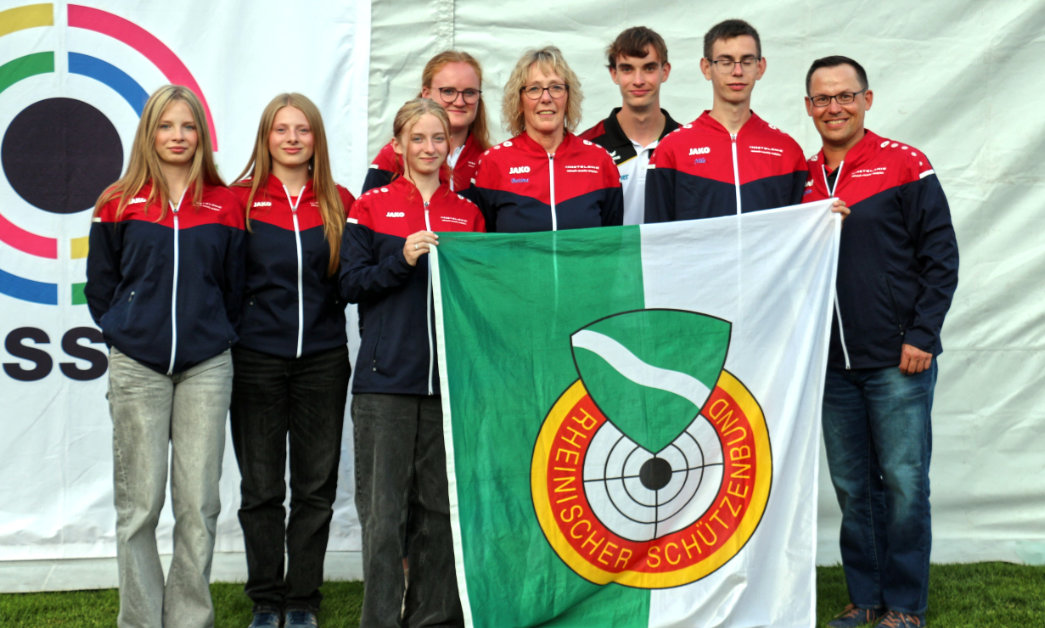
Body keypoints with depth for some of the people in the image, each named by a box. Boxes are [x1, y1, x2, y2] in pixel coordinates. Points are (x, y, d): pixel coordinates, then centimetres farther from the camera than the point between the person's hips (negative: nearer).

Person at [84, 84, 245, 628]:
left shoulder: (226, 206, 6)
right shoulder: (119, 205, 4)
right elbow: (99, 286, 11)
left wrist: (213, 336, 8)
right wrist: (127, 335, 6)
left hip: (206, 368, 1)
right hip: (137, 369, 0)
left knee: (198, 504, 2)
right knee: (139, 503, 2)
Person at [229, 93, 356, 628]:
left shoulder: (340, 203, 6)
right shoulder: (240, 200, 1)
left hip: (323, 359, 2)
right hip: (256, 359, -1)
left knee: (316, 486, 6)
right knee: (261, 488, 6)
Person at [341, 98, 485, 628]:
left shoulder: (468, 213, 13)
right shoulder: (370, 208, 5)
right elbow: (351, 284, -1)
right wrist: (401, 260, -14)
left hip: (450, 378, 3)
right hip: (386, 379, -2)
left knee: (442, 505, 7)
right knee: (382, 509, -2)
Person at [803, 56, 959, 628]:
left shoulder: (904, 165, -2)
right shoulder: (802, 178, 10)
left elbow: (940, 256, -3)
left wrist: (921, 335, -9)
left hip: (897, 362, -4)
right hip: (831, 364, 4)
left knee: (903, 482, -1)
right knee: (852, 485, 9)